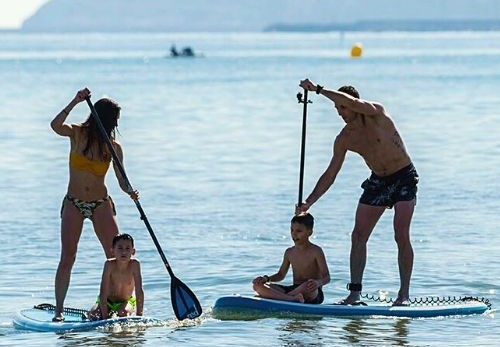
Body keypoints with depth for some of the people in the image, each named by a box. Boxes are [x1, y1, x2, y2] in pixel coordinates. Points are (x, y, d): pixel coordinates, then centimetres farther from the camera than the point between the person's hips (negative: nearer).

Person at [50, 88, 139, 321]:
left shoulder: (113, 147, 0)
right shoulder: (77, 134, -5)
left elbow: (121, 179, -2)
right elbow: (56, 126, -25)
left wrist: (130, 191, -24)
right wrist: (75, 102, -31)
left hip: (101, 204, 2)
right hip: (74, 204, -2)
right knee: (67, 258, -6)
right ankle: (59, 309, -4)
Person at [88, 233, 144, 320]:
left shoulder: (134, 264, -23)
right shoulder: (109, 264, -24)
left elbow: (139, 292, -22)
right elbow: (103, 292, -26)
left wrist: (139, 315, -28)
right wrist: (105, 316, -32)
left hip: (126, 302, -1)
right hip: (107, 301, 1)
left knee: (123, 313, -32)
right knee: (93, 315, -23)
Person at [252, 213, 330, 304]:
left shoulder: (316, 251, -5)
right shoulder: (290, 252, 11)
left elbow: (326, 277, -11)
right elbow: (281, 275, 21)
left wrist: (318, 282, -35)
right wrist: (266, 278, 1)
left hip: (313, 296, -6)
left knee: (307, 286, -44)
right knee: (257, 285, -13)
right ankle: (292, 299, -37)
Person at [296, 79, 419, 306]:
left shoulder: (377, 113, -16)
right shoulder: (344, 139, -2)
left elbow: (352, 102, -37)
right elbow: (330, 174, 3)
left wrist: (318, 90, -32)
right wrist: (309, 202, -3)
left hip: (404, 178, -6)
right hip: (378, 181, 6)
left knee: (401, 236, -13)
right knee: (358, 235, -3)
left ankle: (404, 294, -9)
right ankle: (355, 292, -3)